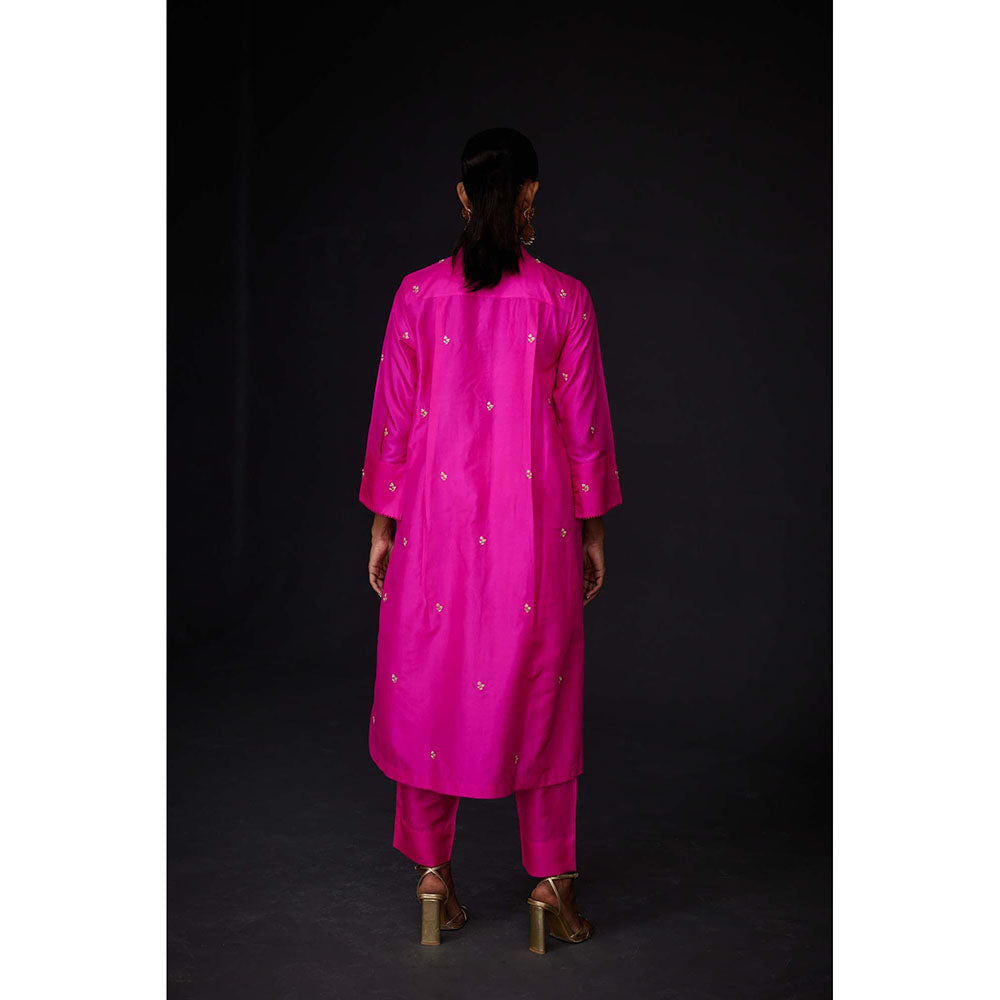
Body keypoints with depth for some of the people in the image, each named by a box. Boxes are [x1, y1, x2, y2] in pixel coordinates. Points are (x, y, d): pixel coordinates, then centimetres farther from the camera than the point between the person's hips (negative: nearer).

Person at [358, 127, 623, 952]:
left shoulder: (419, 294, -3)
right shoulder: (564, 299, -4)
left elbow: (394, 417, 0)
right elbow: (584, 422, -1)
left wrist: (383, 523, 8)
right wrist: (593, 528, 8)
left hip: (437, 516, 1)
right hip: (535, 520, 0)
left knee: (430, 682, 12)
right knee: (539, 688, 9)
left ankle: (433, 875, 20)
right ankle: (551, 882, 16)